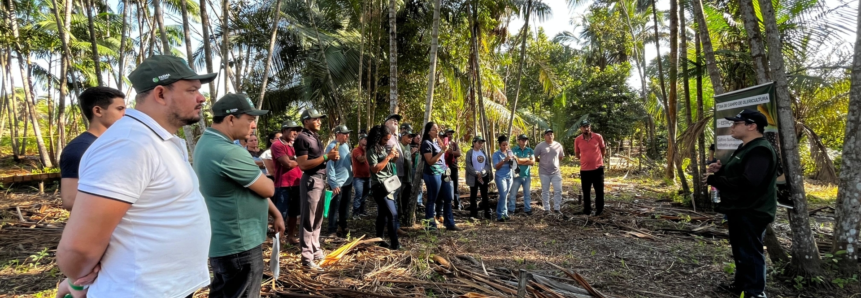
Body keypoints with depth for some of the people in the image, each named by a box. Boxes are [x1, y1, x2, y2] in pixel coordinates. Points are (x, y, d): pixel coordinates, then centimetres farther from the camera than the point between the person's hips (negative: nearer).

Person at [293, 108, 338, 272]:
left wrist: (331, 156, 1)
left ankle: (316, 251, 31)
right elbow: (303, 165, -21)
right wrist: (326, 156, -23)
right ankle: (307, 260, 4)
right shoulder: (302, 138, -14)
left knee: (318, 220, 18)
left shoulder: (315, 137, 14)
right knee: (308, 221, -3)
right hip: (311, 180, -10)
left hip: (321, 179, 10)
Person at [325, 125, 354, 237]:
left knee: (345, 207, 18)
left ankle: (343, 227, 32)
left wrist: (351, 178, 17)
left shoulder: (346, 145, 8)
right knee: (335, 208, 2)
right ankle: (332, 231, 13)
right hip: (337, 183, -8)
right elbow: (329, 166, -19)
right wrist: (333, 184, -22)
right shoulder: (332, 146, -16)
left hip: (347, 181, 8)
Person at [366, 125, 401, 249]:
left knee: (383, 214, 13)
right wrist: (388, 157, -18)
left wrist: (393, 157, 5)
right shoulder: (372, 150, -13)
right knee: (392, 214, -11)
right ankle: (394, 243, -5)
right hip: (380, 187, -9)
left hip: (388, 185, 9)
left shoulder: (383, 148, 14)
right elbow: (375, 169, -21)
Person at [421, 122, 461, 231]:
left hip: (442, 173, 9)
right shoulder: (427, 143, -10)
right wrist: (442, 151, -21)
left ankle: (449, 223, 16)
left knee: (448, 198, 9)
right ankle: (430, 225, 9)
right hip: (433, 175, -9)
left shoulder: (436, 141, 15)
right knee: (432, 200, 0)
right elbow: (430, 161, -17)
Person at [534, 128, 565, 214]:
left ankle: (557, 208, 13)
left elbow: (561, 157, 14)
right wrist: (543, 161, 4)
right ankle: (547, 209, 15)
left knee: (558, 190, 1)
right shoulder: (540, 146, -6)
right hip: (544, 173, -2)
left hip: (556, 172, 2)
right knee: (545, 191, 6)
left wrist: (553, 160, 8)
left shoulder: (558, 145, 2)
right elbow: (535, 158, 0)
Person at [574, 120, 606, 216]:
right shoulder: (577, 140, -3)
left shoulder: (598, 137, -6)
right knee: (586, 192, 9)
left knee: (599, 191, 6)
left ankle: (599, 210, 19)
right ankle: (587, 211, 21)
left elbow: (603, 149, 11)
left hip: (598, 168, -1)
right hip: (584, 170, 1)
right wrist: (585, 159, 8)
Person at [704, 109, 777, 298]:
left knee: (750, 253, -4)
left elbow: (748, 182, -32)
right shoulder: (745, 148, 16)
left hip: (751, 213, -11)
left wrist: (714, 180, -24)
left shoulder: (760, 150, -20)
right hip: (741, 210, 11)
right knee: (740, 251, 21)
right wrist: (721, 170, 6)